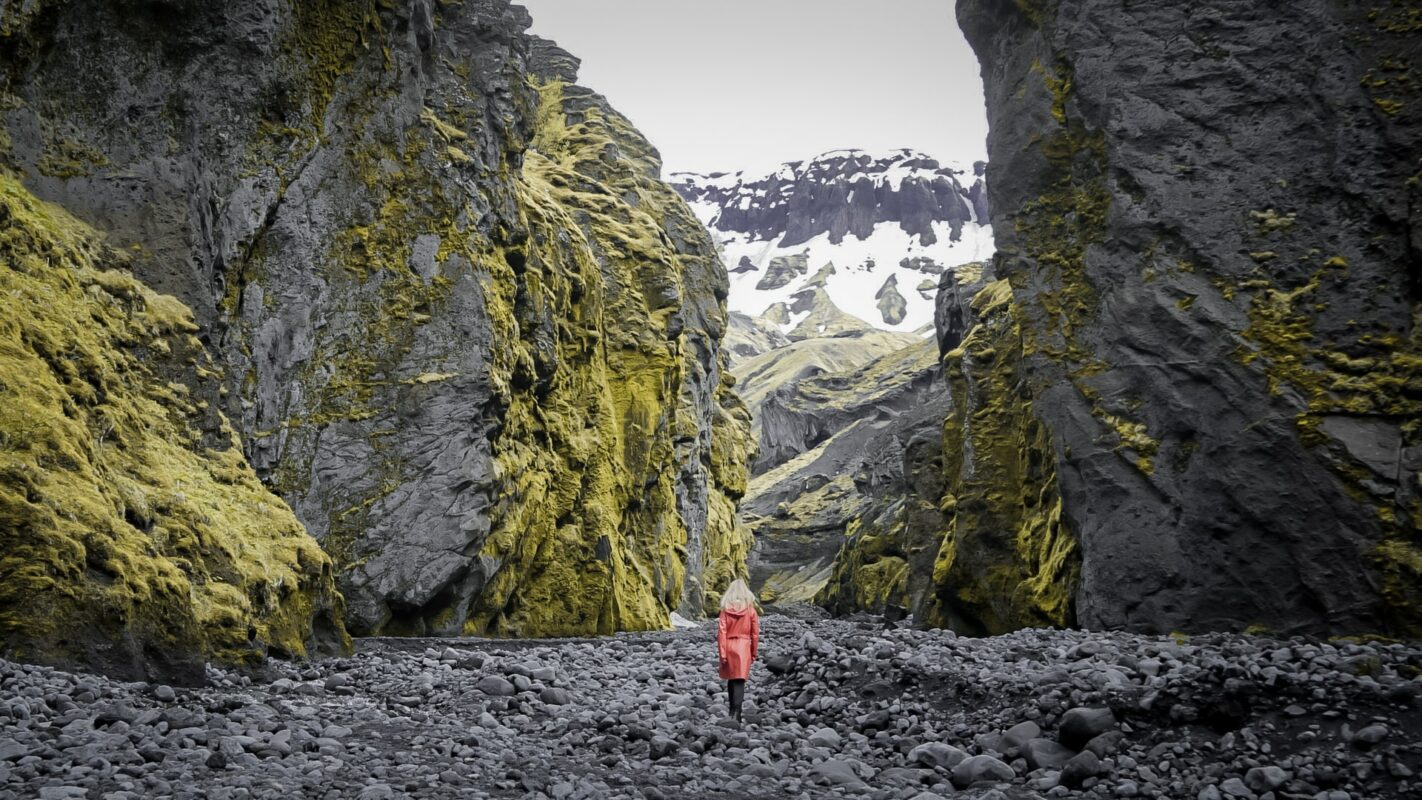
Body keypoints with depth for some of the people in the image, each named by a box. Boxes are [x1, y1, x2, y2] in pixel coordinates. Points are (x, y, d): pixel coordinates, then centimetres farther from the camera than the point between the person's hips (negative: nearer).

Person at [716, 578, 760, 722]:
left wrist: (722, 653, -3)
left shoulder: (726, 609, -3)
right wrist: (754, 652, 11)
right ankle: (736, 714, -14)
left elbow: (721, 632, -6)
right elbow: (755, 633, 0)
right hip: (744, 647, -1)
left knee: (731, 679, 17)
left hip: (729, 646, 1)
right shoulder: (750, 609, -4)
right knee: (740, 680, -3)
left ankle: (732, 712, 26)